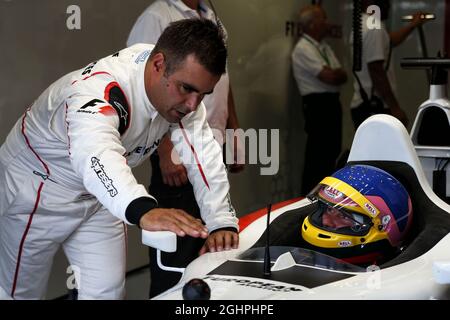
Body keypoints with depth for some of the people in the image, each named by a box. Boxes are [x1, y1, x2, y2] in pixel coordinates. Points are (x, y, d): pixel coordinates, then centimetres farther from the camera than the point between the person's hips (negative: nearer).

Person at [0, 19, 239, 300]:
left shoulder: (183, 81, -13)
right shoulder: (98, 90, -38)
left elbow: (205, 157, -16)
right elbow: (94, 154, -57)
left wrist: (222, 222, -30)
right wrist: (144, 211, -75)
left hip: (98, 195, 7)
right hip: (39, 189, -6)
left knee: (108, 292, 2)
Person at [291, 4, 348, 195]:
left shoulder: (324, 47, 15)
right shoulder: (303, 49, -14)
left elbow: (342, 76, 13)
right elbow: (329, 77, -21)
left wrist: (333, 74, -7)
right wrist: (337, 73, -1)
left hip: (332, 103, 9)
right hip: (318, 105, -9)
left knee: (331, 151, 15)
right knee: (317, 155, -6)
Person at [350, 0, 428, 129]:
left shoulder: (363, 25, 16)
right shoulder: (373, 28, -17)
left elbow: (388, 42, 37)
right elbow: (376, 72, -22)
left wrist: (412, 25, 49)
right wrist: (395, 107, -21)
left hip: (364, 106, 11)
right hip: (374, 108, -11)